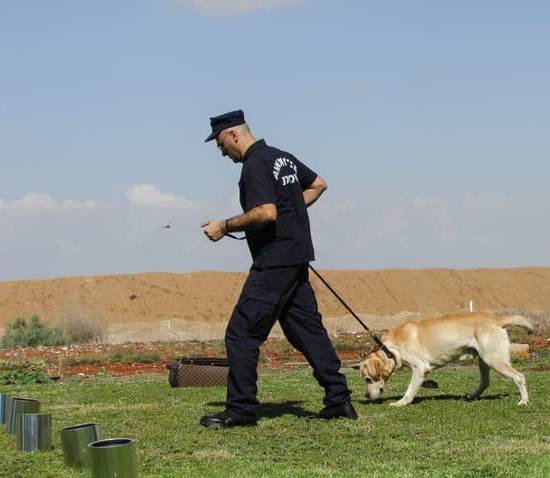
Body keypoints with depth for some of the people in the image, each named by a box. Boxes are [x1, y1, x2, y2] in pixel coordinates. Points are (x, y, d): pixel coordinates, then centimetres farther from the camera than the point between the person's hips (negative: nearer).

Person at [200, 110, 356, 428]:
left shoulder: (254, 165, -14)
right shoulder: (283, 157, 16)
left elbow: (266, 213, -26)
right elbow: (318, 184, 28)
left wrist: (225, 226, -15)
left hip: (273, 262, -10)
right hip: (297, 259, 10)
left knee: (242, 333, -5)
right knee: (307, 329, 12)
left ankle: (242, 410, -4)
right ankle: (339, 399, 12)